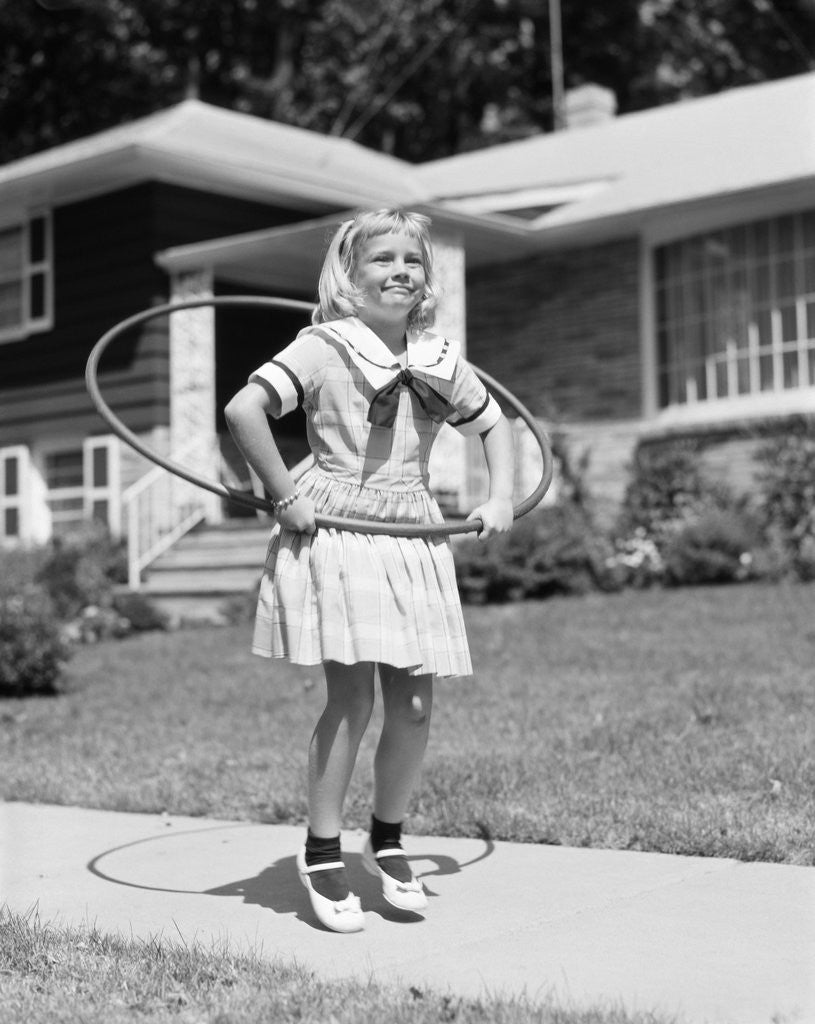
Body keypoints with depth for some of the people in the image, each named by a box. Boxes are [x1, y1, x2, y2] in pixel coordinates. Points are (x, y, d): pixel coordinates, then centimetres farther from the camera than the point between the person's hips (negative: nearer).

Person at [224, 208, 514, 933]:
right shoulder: (323, 348, -5)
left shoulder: (439, 361, 11)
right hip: (335, 531, -5)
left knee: (414, 705, 3)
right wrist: (284, 495, -14)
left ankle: (387, 841, 23)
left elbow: (495, 424, 25)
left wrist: (501, 498, 11)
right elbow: (244, 409, -15)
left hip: (416, 540, 5)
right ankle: (322, 853, 9)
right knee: (351, 696, -8)